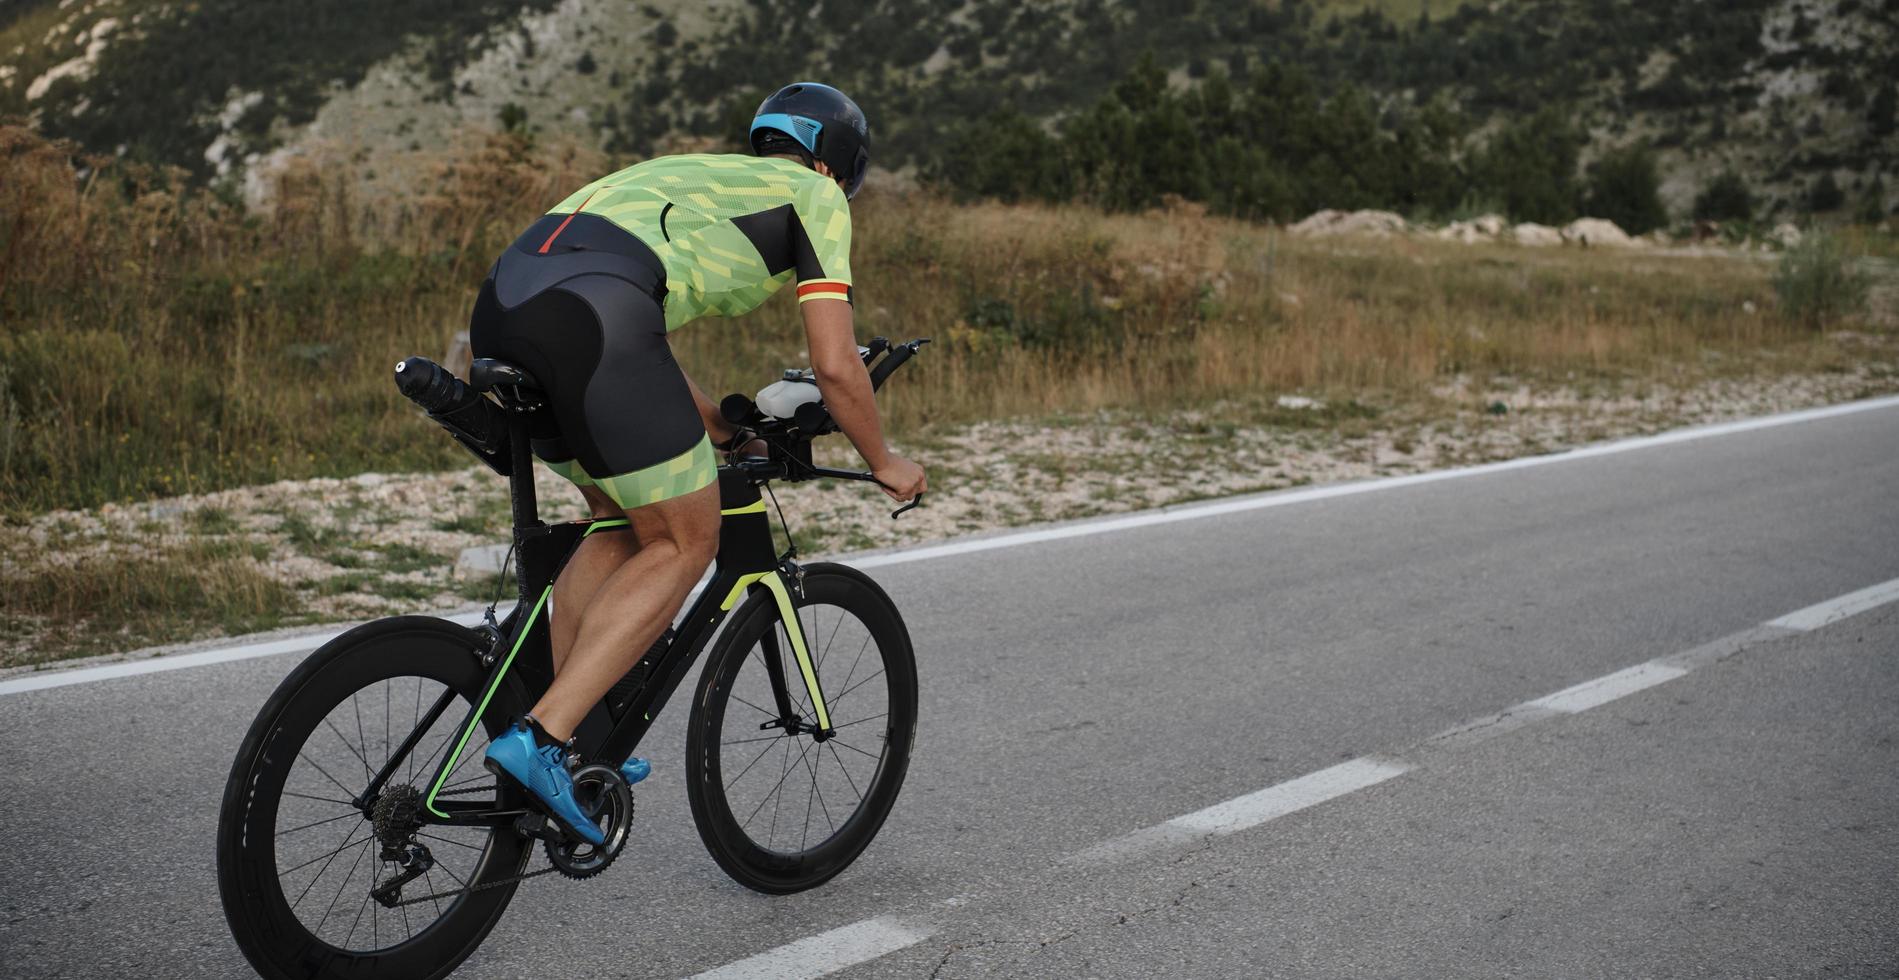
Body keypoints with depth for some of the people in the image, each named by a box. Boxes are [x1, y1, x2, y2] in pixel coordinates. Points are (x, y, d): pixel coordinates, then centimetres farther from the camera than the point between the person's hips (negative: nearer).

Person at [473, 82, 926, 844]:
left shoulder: (693, 177, 38)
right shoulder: (813, 196, 18)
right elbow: (835, 366, 10)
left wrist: (721, 433, 49)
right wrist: (883, 462, 25)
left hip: (501, 302, 8)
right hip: (590, 318, -8)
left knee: (623, 520, 24)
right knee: (684, 544, 6)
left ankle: (555, 729, 25)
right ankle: (541, 738, -3)